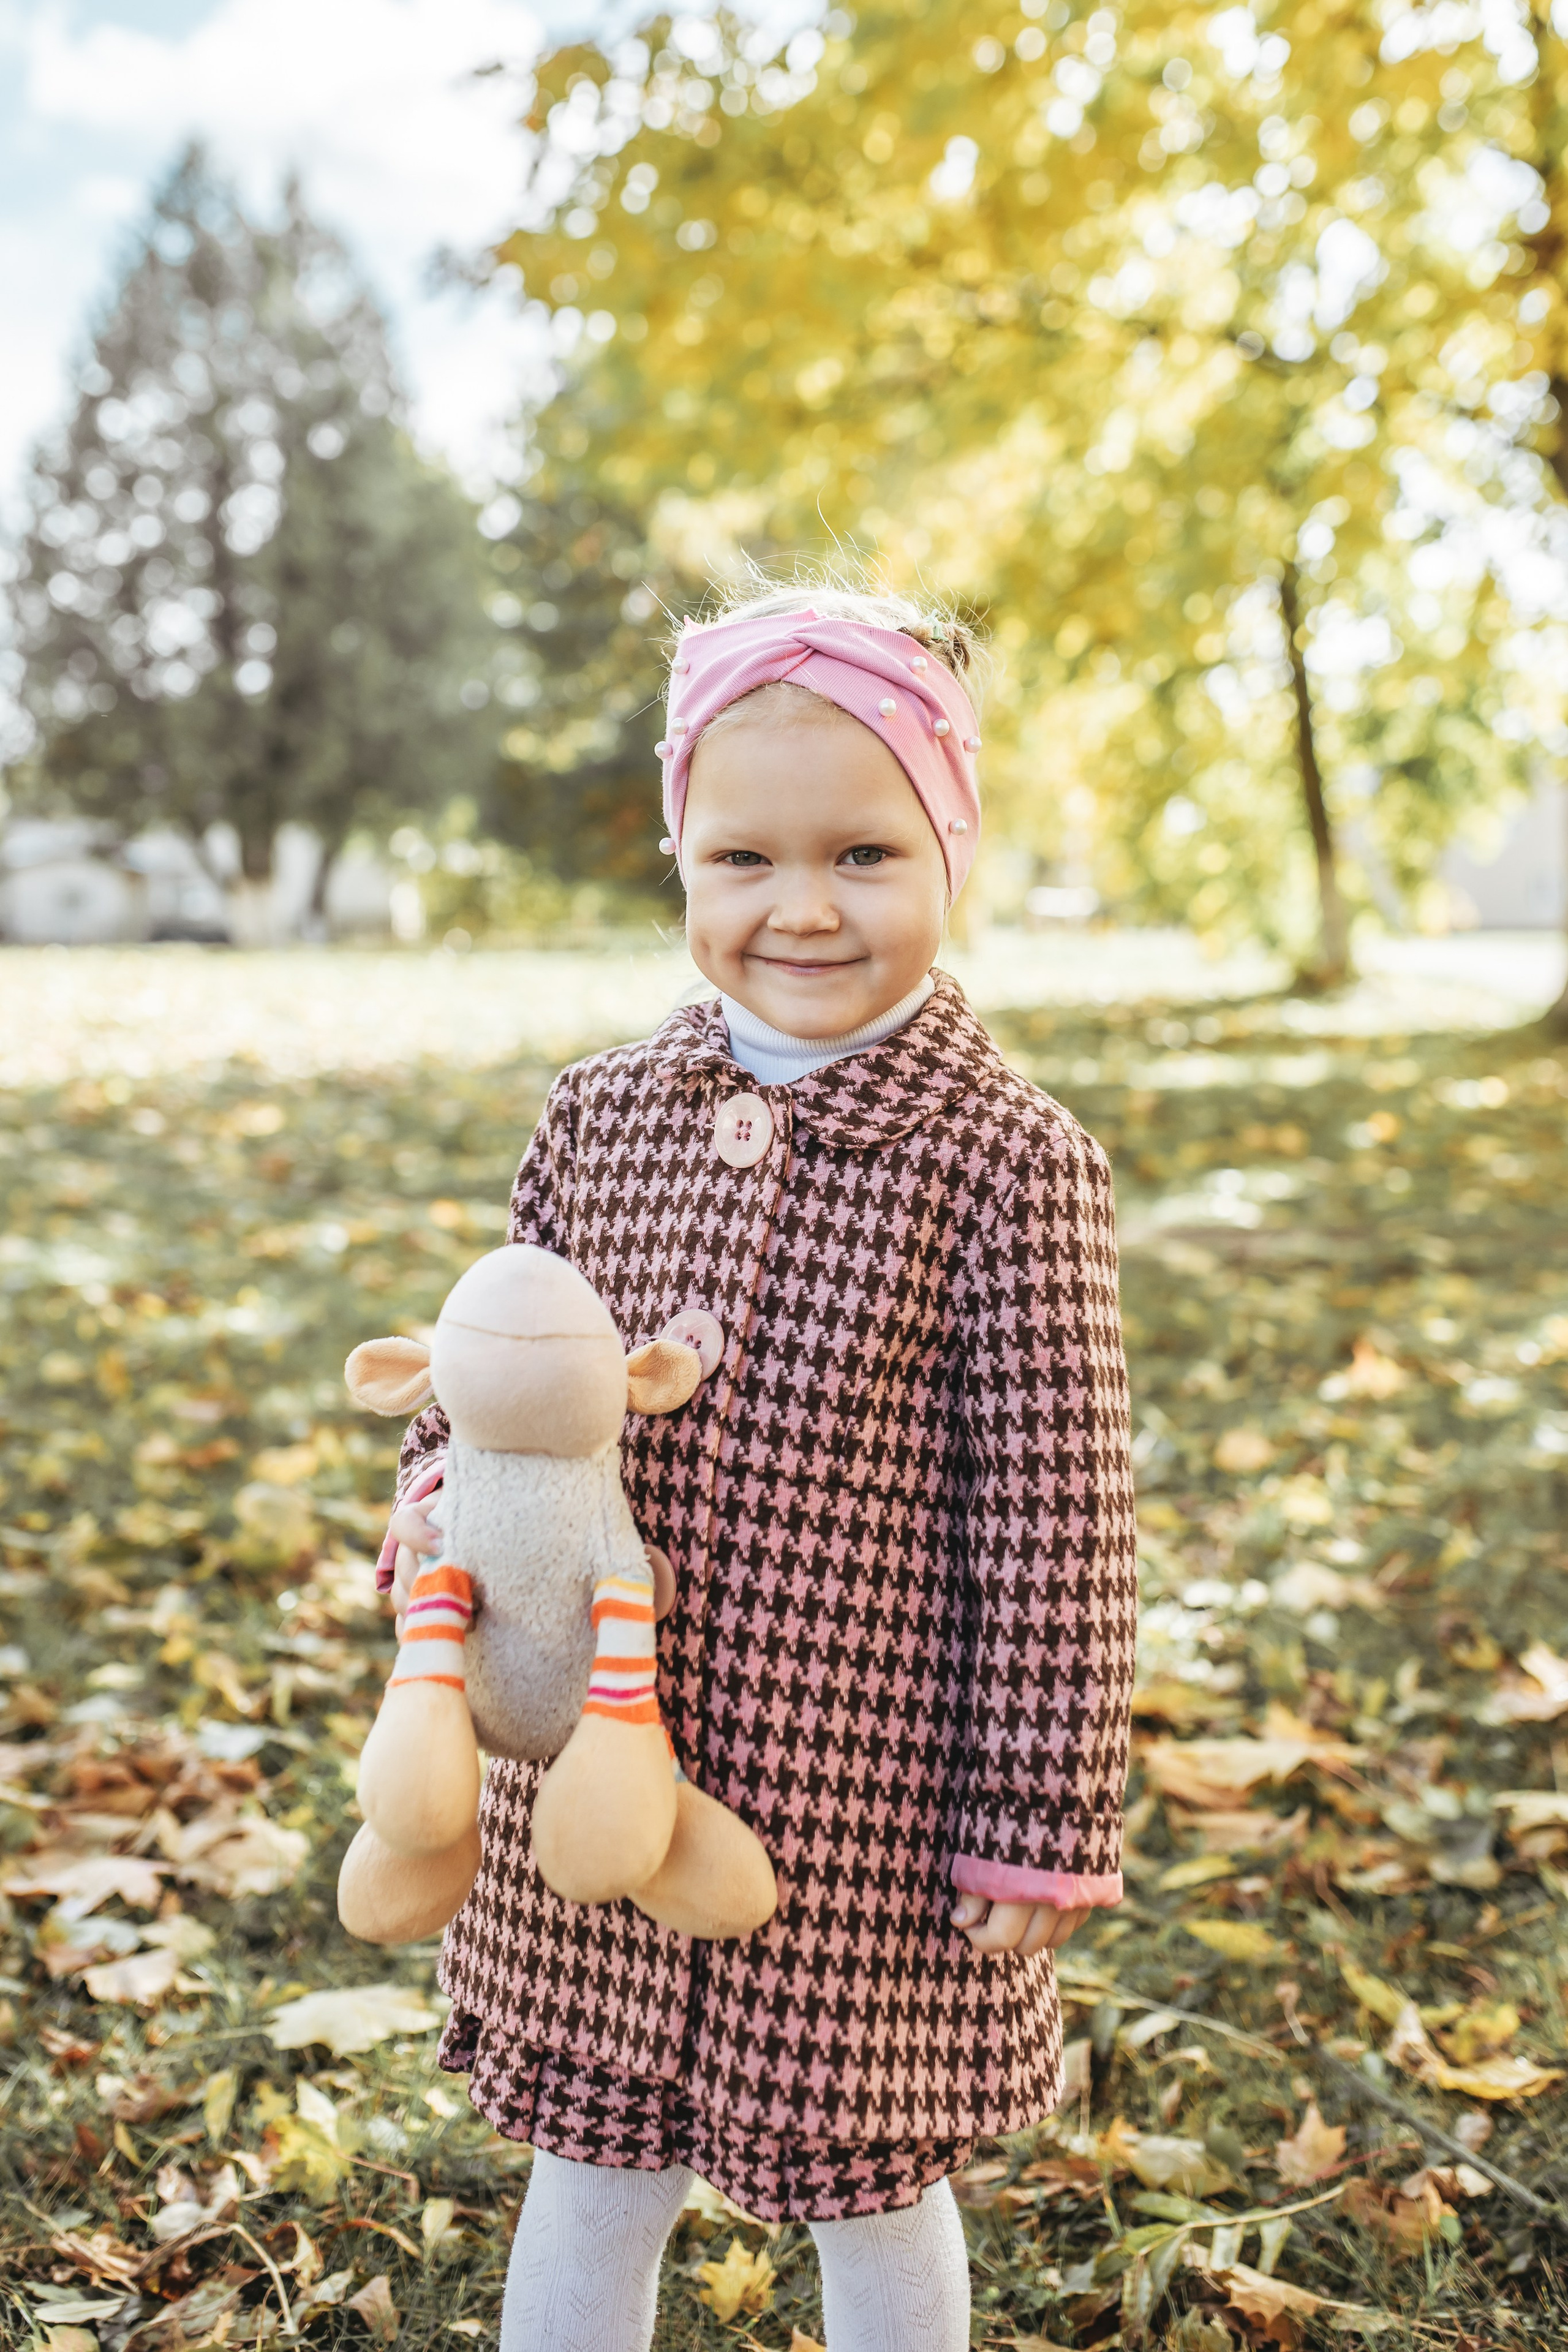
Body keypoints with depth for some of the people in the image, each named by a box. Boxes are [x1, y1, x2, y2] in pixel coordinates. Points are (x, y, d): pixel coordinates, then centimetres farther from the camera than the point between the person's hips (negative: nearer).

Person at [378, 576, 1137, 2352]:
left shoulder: (1010, 1163, -13)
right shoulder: (597, 1118, 0)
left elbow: (1056, 1525, -12)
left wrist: (1043, 1832, -9)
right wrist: (442, 1504, -8)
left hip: (872, 1815, -3)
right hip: (597, 1797, 4)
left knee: (873, 2188, 18)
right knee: (589, 2176, 21)